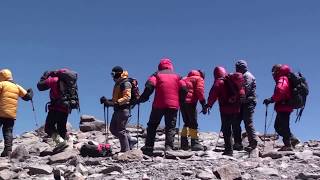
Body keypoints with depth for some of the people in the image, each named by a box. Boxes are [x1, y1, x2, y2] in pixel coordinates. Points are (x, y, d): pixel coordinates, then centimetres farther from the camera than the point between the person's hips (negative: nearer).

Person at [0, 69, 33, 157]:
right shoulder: (17, 87, 13)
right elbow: (27, 96, 16)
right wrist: (30, 92, 36)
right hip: (12, 115, 5)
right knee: (8, 132, 6)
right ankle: (8, 150, -5)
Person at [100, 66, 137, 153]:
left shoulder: (125, 83, -11)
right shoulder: (118, 83, 20)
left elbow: (127, 97, -23)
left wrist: (115, 103, -31)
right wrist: (108, 101, 11)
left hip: (123, 110, -10)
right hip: (117, 110, 10)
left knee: (120, 130, -7)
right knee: (113, 129, 10)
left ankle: (125, 150, 3)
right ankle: (130, 141, 19)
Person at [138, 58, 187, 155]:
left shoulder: (157, 74, 8)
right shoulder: (177, 76, 14)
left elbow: (149, 86, -9)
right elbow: (184, 89, 5)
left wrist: (143, 98, -3)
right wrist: (180, 101, 14)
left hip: (159, 105, -1)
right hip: (173, 105, 1)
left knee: (152, 125, 10)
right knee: (171, 127, 4)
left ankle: (148, 147, 6)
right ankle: (169, 147, -10)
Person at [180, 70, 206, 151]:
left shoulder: (185, 79, 29)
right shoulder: (199, 79, 9)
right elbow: (200, 90, -7)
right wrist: (204, 104, -12)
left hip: (181, 101, 6)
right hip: (190, 102, -6)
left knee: (187, 122, 15)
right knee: (193, 123, -2)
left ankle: (184, 142, 9)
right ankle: (195, 143, -7)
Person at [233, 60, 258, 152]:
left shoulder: (247, 76, -7)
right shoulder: (241, 76, 23)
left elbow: (245, 90, -20)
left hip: (248, 102, -10)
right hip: (242, 103, 10)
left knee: (248, 123, -9)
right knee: (236, 123, 6)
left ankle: (253, 143, -4)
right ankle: (238, 143, 10)